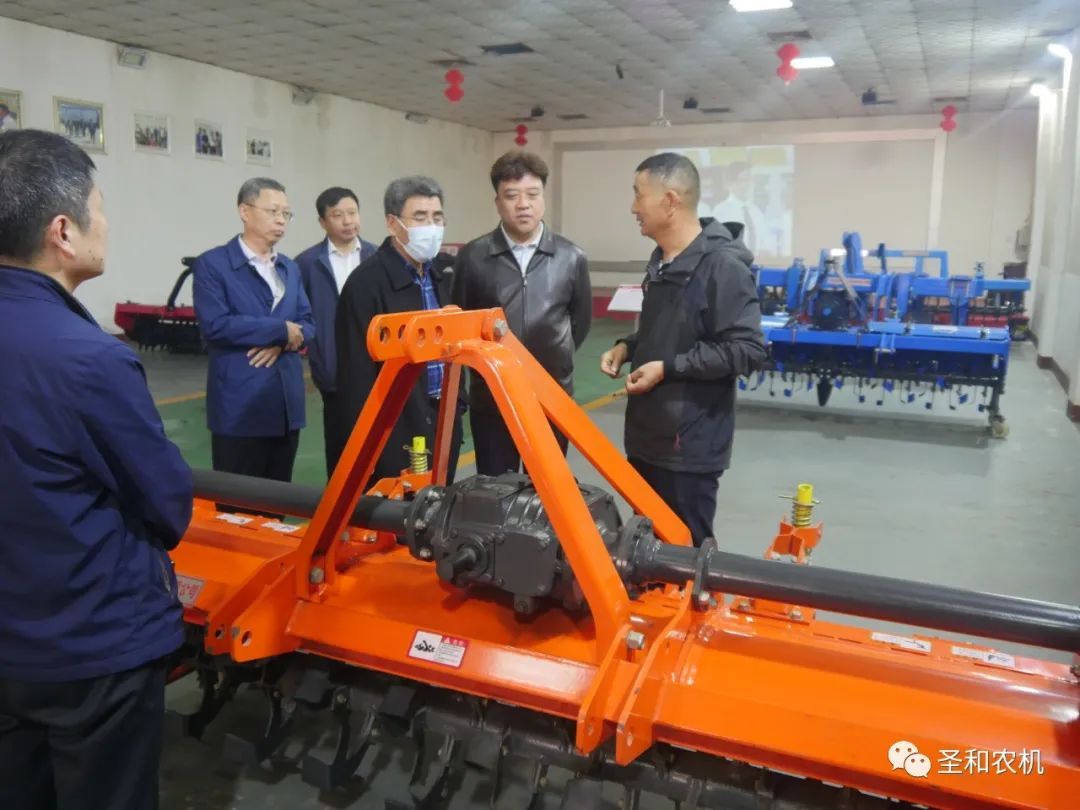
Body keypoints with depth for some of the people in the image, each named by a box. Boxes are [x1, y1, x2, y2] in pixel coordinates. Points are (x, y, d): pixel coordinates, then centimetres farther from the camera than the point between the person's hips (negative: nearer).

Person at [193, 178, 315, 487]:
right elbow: (215, 325, -17)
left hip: (287, 403, 6)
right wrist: (280, 330, -12)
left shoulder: (289, 268, 17)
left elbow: (307, 324, 11)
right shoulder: (212, 264, -5)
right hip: (240, 406, -6)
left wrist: (281, 343, -11)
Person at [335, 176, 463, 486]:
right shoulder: (366, 283, -15)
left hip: (444, 420, 7)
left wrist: (457, 402, 14)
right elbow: (357, 373, -14)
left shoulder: (447, 271, 6)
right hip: (396, 428, -7)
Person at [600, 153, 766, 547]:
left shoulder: (723, 266, -18)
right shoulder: (661, 261, 12)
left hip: (690, 445, -9)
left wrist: (668, 368, -21)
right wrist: (628, 347, 7)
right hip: (647, 435, 9)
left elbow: (747, 350, -22)